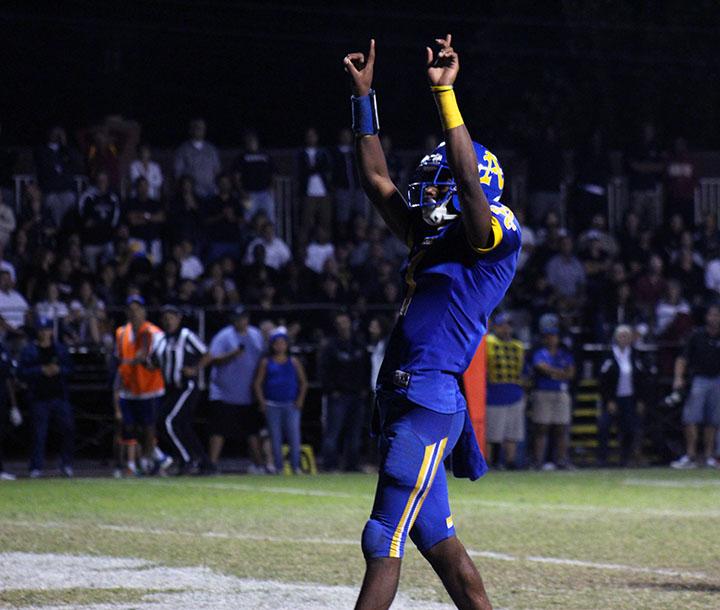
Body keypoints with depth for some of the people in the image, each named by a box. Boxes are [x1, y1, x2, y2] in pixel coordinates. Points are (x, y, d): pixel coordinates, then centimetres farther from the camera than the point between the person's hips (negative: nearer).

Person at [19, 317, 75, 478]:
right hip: (39, 398, -3)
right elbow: (22, 372, -5)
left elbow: (69, 368, 11)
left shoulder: (60, 349, 11)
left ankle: (66, 464, 8)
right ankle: (36, 467, 3)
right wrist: (41, 370, -15)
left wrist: (58, 369, -9)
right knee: (39, 433, -3)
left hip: (59, 396, 3)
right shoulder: (29, 350, 2)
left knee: (67, 428, -3)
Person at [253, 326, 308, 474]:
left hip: (291, 405, 0)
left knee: (294, 435, -9)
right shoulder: (266, 362, 6)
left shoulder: (293, 362, 9)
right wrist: (262, 402, -4)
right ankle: (278, 467, 4)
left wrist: (300, 400, 2)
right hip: (272, 405, 0)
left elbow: (303, 382, 13)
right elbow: (258, 383, 6)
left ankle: (295, 466, -6)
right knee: (275, 437, 0)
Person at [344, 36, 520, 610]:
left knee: (384, 541, -10)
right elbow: (377, 180, 24)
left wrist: (445, 93, -24)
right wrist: (364, 94, 20)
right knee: (436, 538, 13)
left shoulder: (493, 241, -5)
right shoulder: (430, 239, 18)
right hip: (400, 402, 9)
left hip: (430, 403, -9)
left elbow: (470, 181, -21)